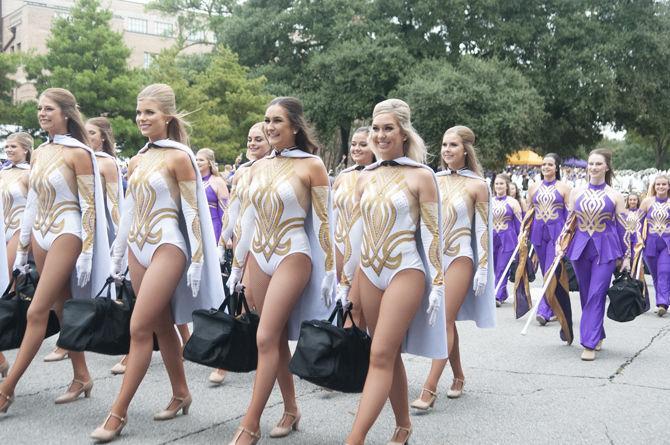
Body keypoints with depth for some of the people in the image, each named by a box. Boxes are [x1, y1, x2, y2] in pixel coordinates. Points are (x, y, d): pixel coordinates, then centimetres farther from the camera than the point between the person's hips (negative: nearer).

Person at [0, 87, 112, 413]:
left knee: (36, 313, -7)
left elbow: (89, 205, -12)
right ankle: (81, 377, 21)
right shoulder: (39, 153, 11)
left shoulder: (78, 153, -9)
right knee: (63, 311, 11)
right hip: (41, 234, 8)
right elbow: (31, 204, 15)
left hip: (67, 234, -8)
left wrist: (87, 252, -16)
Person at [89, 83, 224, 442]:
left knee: (139, 329, -9)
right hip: (138, 246, 7)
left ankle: (118, 413, -1)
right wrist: (117, 257, 18)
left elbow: (192, 211, -10)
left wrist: (196, 261, -13)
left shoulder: (179, 157, -8)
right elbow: (129, 211, 17)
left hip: (167, 246, -7)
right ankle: (181, 395, 26)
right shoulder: (136, 161, 12)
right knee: (162, 327, 13)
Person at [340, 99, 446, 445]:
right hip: (369, 273, 6)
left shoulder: (421, 176, -4)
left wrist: (437, 284, -9)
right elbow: (356, 232, 13)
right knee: (390, 355, 12)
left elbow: (432, 233, -5)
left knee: (381, 356, -10)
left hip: (405, 272, -5)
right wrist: (344, 280, 13)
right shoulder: (366, 177, 10)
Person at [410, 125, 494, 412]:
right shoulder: (435, 180, 8)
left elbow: (483, 229, -4)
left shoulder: (476, 185, -4)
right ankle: (458, 376, 28)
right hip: (434, 256, 5)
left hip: (460, 258, -5)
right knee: (446, 321, 12)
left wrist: (483, 268, -8)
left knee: (445, 321, -8)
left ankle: (429, 390, -8)